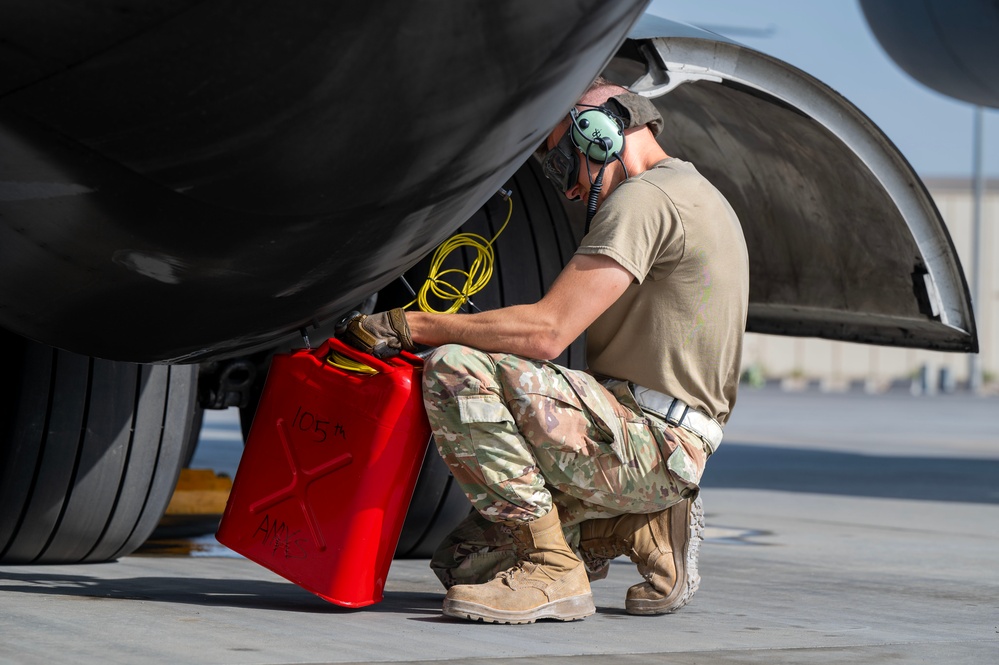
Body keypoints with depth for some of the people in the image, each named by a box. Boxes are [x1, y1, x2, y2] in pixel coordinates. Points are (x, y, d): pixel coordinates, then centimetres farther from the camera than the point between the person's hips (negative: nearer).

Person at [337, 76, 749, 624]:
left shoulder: (643, 198, -14)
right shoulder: (691, 194, 21)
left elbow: (546, 331, -22)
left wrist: (406, 326, -16)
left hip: (646, 443, -10)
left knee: (455, 372, -23)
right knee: (463, 563, 15)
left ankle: (550, 569, -19)